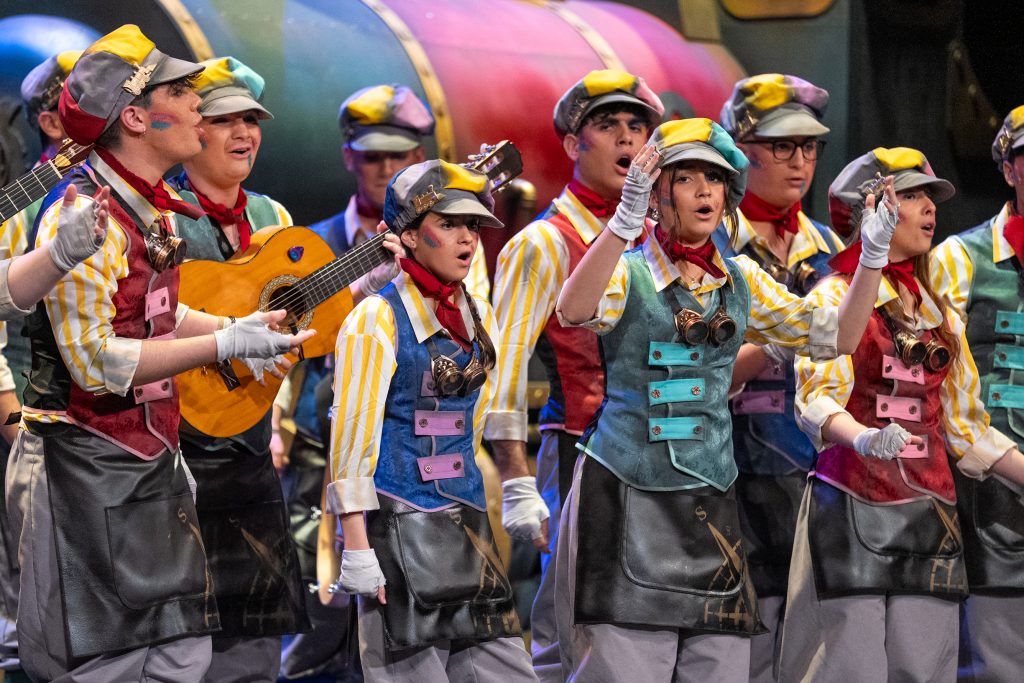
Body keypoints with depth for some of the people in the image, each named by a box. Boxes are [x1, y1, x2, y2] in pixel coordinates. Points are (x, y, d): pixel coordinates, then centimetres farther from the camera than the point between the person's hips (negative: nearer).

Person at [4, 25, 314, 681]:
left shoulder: (153, 209, 11)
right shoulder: (86, 215, -19)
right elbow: (93, 360, -25)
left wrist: (235, 327, 9)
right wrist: (223, 343, -23)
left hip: (153, 459, 10)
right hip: (90, 470, -10)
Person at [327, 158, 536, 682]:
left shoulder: (479, 318, 12)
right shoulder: (377, 319, -8)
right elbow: (352, 439, -12)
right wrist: (357, 550, -17)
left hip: (465, 521, 7)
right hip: (398, 521, -7)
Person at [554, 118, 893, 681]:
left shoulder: (742, 281, 13)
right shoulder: (628, 274, -3)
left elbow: (835, 336, 15)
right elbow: (573, 311, -25)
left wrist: (873, 257, 0)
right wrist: (625, 221, -38)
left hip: (709, 502, 5)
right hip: (626, 498, -5)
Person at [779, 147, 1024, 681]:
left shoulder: (938, 311, 19)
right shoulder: (835, 293, 0)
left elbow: (966, 426, 21)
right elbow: (815, 398, -13)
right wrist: (862, 440, -33)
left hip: (929, 514, 5)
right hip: (851, 508, -5)